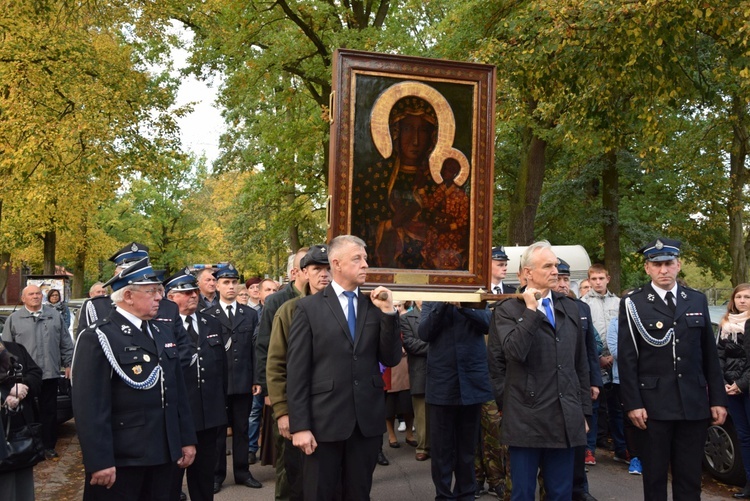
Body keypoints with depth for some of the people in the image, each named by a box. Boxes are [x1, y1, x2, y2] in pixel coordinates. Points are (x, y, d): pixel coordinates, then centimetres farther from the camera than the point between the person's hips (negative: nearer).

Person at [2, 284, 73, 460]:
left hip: (50, 373, 1)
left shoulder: (55, 316, 9)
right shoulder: (14, 319, 4)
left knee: (49, 412, 7)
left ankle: (49, 446, 16)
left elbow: (65, 343, 11)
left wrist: (68, 363, 6)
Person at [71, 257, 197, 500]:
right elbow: (89, 407, -17)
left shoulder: (164, 332, 12)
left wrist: (187, 439, 12)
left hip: (163, 454, 7)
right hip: (119, 459, -7)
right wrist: (99, 462, -19)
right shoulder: (98, 338, -11)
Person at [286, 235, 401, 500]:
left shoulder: (375, 306, 7)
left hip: (368, 419, 3)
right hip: (325, 420, -3)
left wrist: (388, 313, -8)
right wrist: (299, 426, -10)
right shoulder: (309, 307, -3)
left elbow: (391, 359, 3)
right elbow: (297, 370, -6)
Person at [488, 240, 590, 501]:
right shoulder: (507, 309, -3)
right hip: (526, 420, -4)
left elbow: (581, 364, 16)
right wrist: (531, 310, -17)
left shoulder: (570, 308, 12)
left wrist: (583, 410, 14)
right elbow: (514, 352, -19)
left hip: (565, 421, 4)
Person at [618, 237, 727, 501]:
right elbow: (627, 358, -5)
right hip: (653, 404, -3)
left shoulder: (698, 300, 9)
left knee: (690, 478, 10)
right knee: (654, 477, 7)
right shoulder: (632, 304, -3)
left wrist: (718, 399, 6)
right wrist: (633, 403, -10)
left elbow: (710, 354, 10)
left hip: (694, 404, 3)